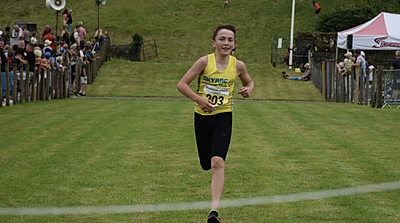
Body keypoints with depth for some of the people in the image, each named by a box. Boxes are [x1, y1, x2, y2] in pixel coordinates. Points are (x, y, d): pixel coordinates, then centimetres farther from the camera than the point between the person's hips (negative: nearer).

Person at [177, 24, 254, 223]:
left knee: (217, 162, -20)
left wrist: (248, 89, -6)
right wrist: (199, 98, -24)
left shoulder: (238, 65, -4)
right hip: (202, 117, 1)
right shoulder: (205, 61, -11)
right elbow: (181, 84, -10)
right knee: (206, 164, 13)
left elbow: (249, 82, 18)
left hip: (223, 117, -1)